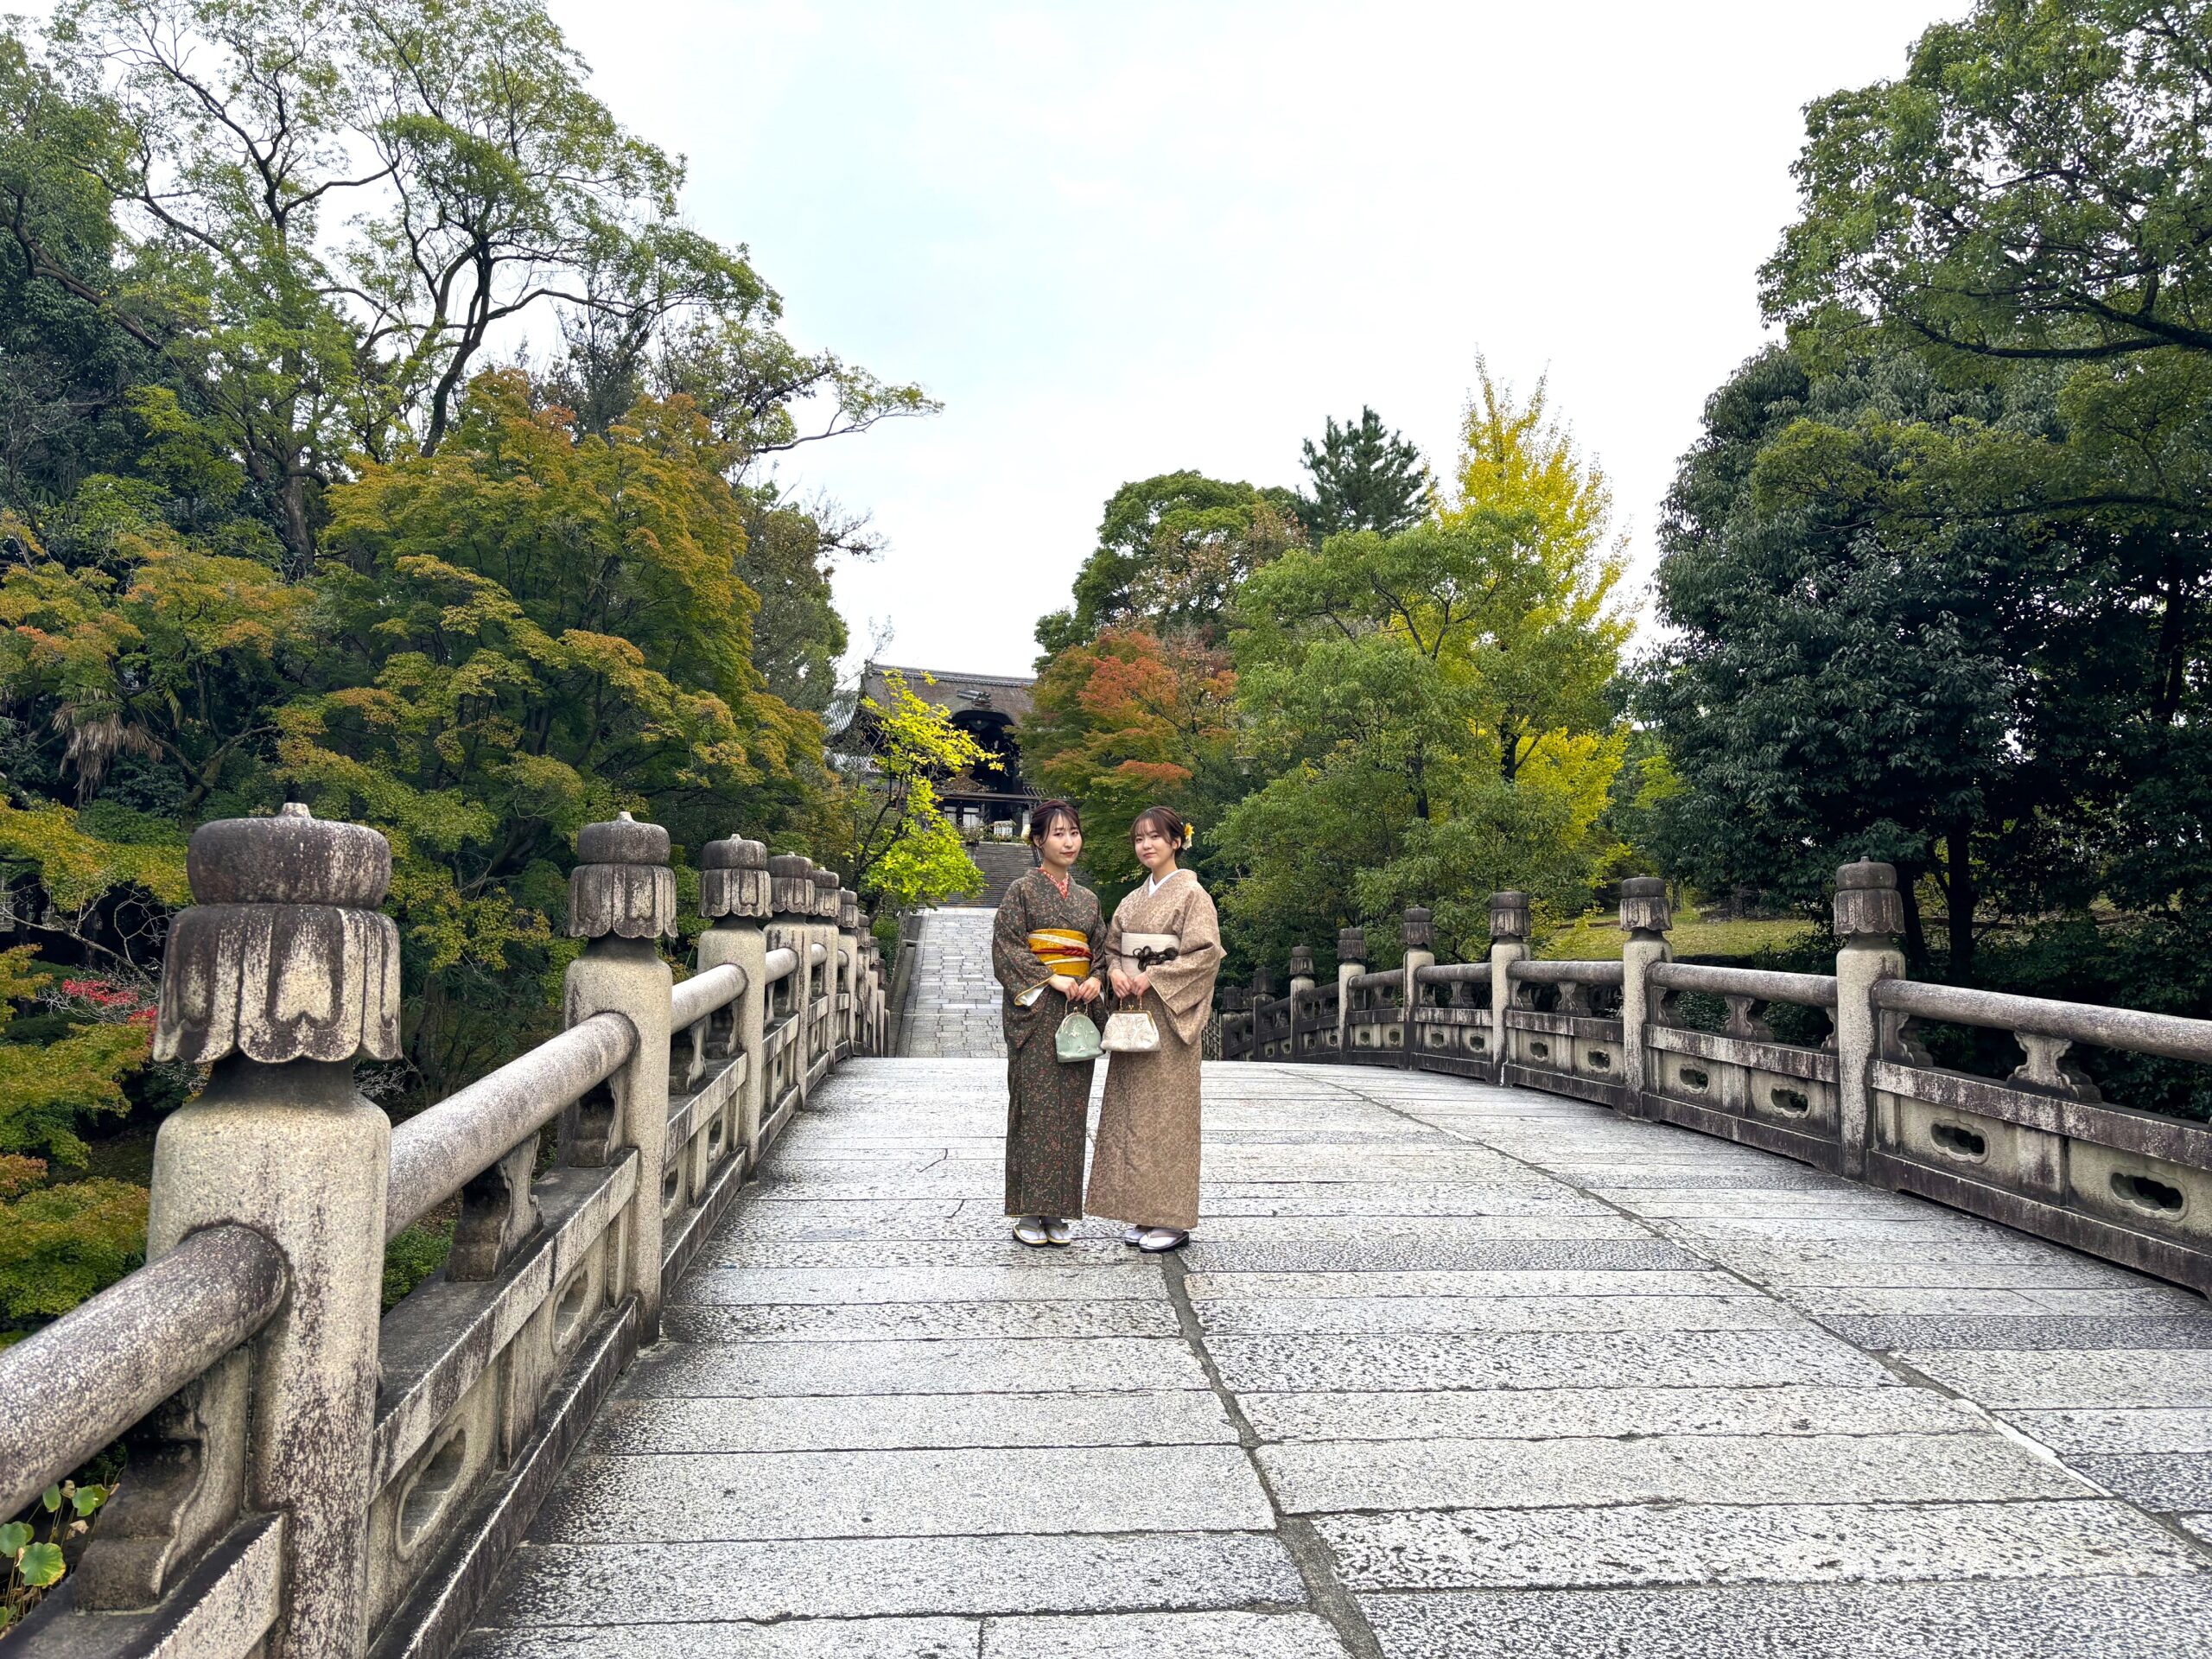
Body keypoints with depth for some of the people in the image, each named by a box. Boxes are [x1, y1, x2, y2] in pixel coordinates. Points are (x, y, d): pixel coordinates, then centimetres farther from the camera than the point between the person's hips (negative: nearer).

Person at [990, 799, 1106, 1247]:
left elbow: (1101, 950, 19)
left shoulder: (1088, 899, 16)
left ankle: (1057, 1211, 12)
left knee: (1070, 1110, 4)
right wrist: (1051, 979, -15)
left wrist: (1096, 979, -2)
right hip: (1035, 1013, -5)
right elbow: (1006, 948, -7)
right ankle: (1028, 1213, 2)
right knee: (1035, 1108, -6)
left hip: (1077, 1011, 5)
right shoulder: (1023, 890, 0)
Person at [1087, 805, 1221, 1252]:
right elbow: (1111, 947, 20)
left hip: (1168, 1013, -7)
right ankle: (1142, 1213, 14)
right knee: (1131, 1109, 6)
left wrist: (1153, 977, -17)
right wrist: (1115, 973, -2)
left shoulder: (1191, 893, -5)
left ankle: (1172, 1218, 1)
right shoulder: (1133, 900, 16)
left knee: (1165, 1110, -6)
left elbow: (1206, 953, -13)